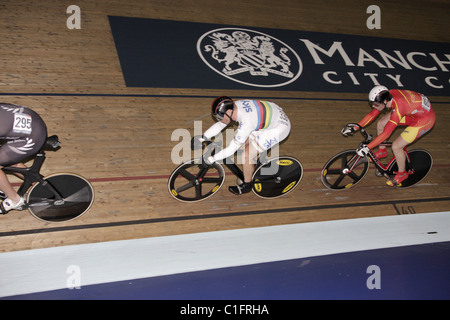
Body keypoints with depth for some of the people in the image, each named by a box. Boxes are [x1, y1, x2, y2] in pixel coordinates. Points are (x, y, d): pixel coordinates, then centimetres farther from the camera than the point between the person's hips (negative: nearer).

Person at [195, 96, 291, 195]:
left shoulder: (246, 123, -34)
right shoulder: (234, 106, -10)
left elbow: (232, 149, -26)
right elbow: (219, 125, 4)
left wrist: (212, 159, -18)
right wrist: (201, 138, 2)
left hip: (279, 127, -9)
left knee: (247, 155, -10)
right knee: (245, 142, 14)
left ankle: (246, 185, 12)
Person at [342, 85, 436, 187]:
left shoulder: (398, 109, -38)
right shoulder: (388, 96, -15)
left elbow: (386, 133, -35)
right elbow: (372, 114, -4)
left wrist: (367, 147, -32)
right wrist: (355, 127, -6)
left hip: (425, 119, -8)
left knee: (396, 146, -13)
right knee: (381, 123, 3)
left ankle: (402, 173, 13)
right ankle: (382, 151, 27)